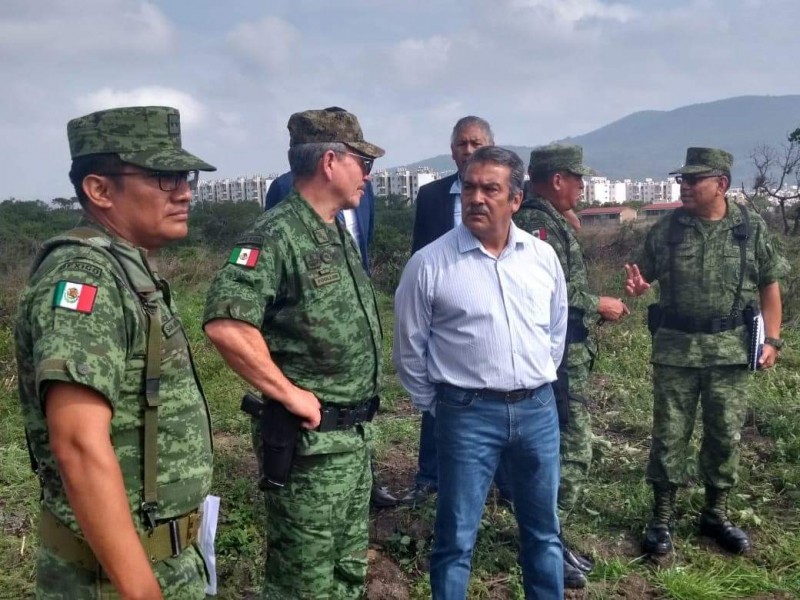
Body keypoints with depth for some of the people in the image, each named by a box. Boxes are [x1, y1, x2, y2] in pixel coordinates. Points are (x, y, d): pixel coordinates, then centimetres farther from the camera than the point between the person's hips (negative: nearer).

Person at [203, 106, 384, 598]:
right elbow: (226, 324, -30)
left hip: (357, 436, 9)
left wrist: (360, 417, 14)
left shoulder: (340, 234, 11)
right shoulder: (278, 234, -17)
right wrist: (290, 394, -22)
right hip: (309, 440, -8)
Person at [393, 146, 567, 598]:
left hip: (538, 409, 4)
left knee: (544, 530, 19)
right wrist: (437, 406, 4)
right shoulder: (429, 264, -10)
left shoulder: (543, 256, 3)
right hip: (468, 413, -4)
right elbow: (410, 350, -1)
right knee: (456, 538, 8)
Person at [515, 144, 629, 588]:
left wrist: (597, 306, 13)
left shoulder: (552, 221, 15)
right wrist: (599, 305, -13)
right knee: (574, 450, -5)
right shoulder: (538, 224, -17)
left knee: (556, 447, 15)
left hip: (566, 352, 10)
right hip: (558, 356, -10)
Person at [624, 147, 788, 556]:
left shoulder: (752, 228, 0)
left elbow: (769, 286, 5)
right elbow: (646, 276, 9)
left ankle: (716, 515, 27)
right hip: (674, 347, 0)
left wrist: (772, 339, -2)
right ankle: (662, 518, 17)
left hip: (731, 349, 0)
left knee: (725, 435, 10)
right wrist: (638, 287, -15)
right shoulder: (666, 229, 0)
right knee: (669, 434, 5)